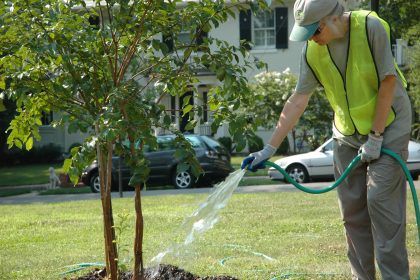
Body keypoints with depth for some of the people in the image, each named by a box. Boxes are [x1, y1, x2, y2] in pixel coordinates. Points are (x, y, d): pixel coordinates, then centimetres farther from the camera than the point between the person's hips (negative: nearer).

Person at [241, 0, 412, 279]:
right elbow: (298, 101, -3)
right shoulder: (312, 50, -7)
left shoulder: (371, 27, -22)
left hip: (388, 126, -5)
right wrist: (270, 148, -6)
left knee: (381, 200, -14)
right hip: (347, 134, 5)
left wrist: (376, 137, -16)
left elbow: (388, 82, -18)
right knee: (352, 208, 3)